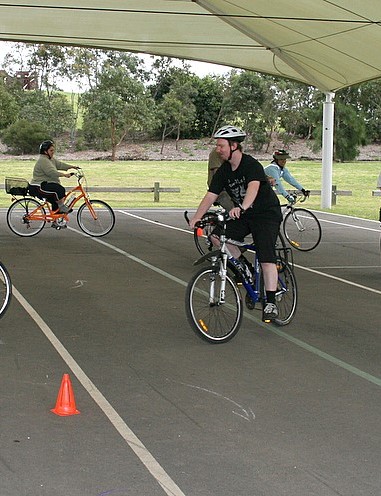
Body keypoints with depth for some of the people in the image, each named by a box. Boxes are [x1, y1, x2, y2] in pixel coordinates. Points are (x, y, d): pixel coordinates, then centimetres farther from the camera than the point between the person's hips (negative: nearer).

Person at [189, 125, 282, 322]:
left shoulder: (251, 165, -21)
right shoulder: (223, 171, -1)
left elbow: (253, 188, -39)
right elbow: (210, 196, -7)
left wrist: (241, 207, -57)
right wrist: (196, 218, -21)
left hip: (267, 214, -7)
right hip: (242, 216, 7)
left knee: (266, 258, -17)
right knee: (218, 236, -14)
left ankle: (271, 303, -12)